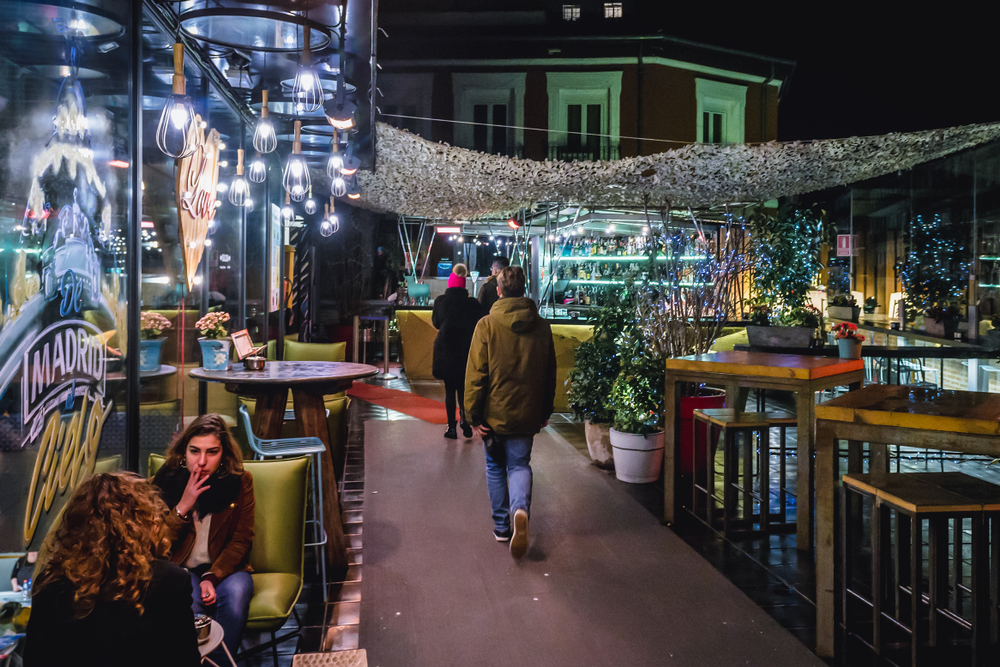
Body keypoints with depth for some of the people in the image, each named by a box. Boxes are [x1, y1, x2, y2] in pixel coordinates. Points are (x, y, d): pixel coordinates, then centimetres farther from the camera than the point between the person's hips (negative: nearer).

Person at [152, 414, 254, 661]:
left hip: (224, 568, 1)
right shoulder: (164, 483, -2)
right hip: (181, 571, 0)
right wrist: (183, 506, -19)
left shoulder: (240, 481, -3)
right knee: (188, 603, -34)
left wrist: (213, 577, -18)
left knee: (235, 592, -33)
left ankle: (220, 661, -18)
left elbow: (241, 540, -3)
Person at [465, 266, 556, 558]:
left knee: (495, 468, 15)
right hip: (527, 414, 2)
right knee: (520, 465, 12)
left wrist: (474, 414, -4)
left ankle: (501, 525, 23)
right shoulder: (542, 326, 0)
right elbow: (550, 374, 7)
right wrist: (545, 412, 16)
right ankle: (520, 509, -16)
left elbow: (475, 374, -11)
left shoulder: (487, 325, -10)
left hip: (494, 413, -2)